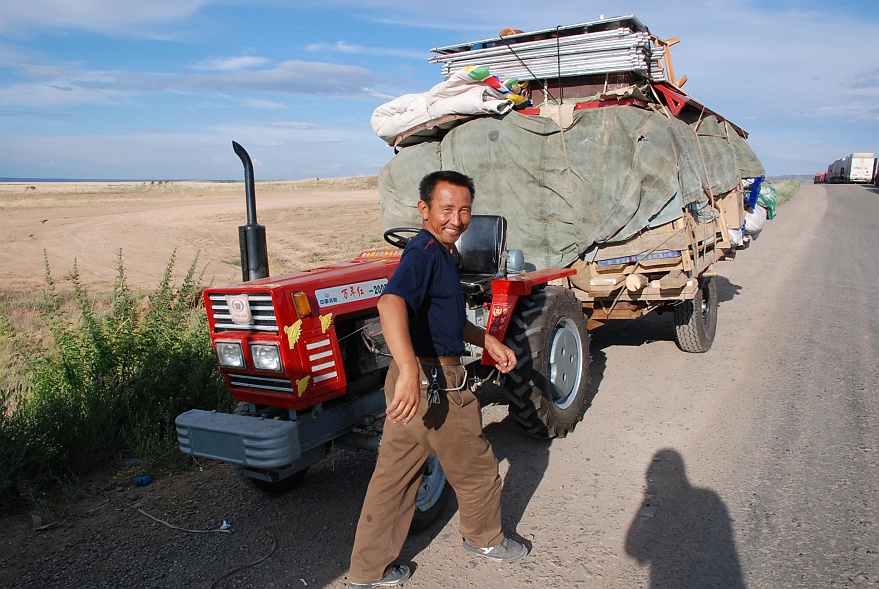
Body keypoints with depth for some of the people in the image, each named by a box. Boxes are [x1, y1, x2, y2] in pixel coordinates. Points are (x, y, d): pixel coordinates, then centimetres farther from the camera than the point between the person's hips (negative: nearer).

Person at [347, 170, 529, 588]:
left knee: (394, 475, 14)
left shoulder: (441, 253, 14)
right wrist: (409, 371, -49)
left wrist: (488, 341, 22)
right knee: (476, 465, 14)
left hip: (420, 381, 10)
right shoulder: (425, 252, -19)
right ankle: (485, 538, 39)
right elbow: (391, 302, -38)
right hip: (435, 385, -10)